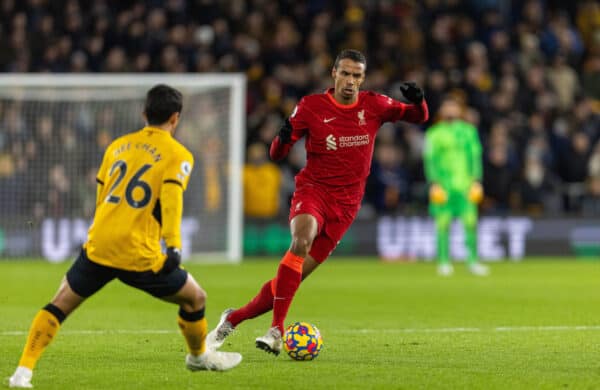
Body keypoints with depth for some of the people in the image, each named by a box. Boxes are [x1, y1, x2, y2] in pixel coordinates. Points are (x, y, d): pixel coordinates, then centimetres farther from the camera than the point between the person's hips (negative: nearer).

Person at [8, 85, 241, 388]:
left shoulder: (118, 146, 17)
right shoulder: (178, 155, 1)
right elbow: (171, 200, -16)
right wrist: (173, 246, -23)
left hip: (97, 248, 4)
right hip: (139, 256, -4)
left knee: (59, 306, 14)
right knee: (195, 298, 18)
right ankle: (199, 357, 38)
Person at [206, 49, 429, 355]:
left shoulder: (373, 106, 3)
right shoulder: (311, 106, -3)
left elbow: (419, 117, 13)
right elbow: (277, 154, 0)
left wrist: (417, 101, -11)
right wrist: (282, 138, -24)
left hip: (345, 203, 2)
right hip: (313, 189, -2)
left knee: (295, 276, -3)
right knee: (303, 238, -35)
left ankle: (234, 318, 15)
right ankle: (276, 329, -34)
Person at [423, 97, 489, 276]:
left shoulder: (469, 131, 13)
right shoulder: (434, 134, 5)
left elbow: (476, 156, 14)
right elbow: (430, 159, 2)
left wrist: (476, 181, 5)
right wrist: (433, 183, -7)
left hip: (465, 185, 2)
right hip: (443, 185, -2)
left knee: (470, 222, -5)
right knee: (443, 223, -5)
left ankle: (473, 260, 1)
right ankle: (443, 261, 2)